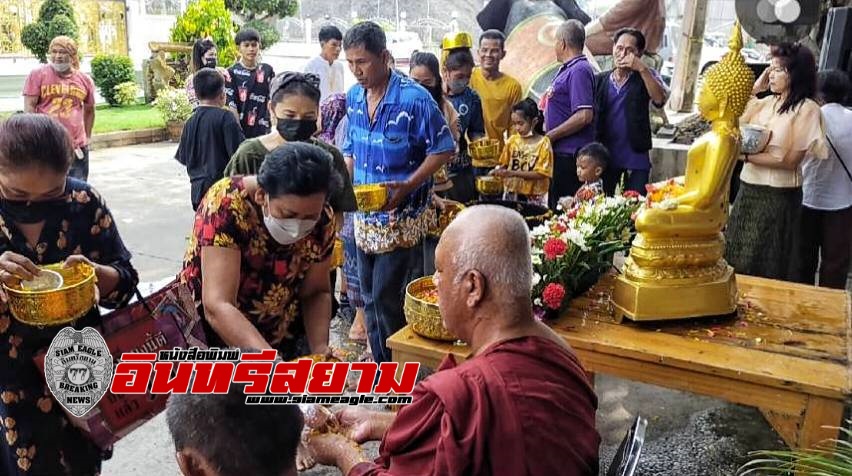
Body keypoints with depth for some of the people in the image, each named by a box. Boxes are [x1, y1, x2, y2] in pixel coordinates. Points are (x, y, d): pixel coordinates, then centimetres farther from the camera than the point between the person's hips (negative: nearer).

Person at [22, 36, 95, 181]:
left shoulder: (85, 79, 7)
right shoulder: (37, 75, -1)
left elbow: (89, 110, 19)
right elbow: (29, 107, -5)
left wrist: (87, 137, 16)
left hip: (77, 147, 3)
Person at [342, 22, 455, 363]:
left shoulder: (414, 99, -17)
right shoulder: (353, 96, 4)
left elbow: (443, 149, -12)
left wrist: (408, 186, -23)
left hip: (401, 217, -6)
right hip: (365, 216, 7)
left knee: (388, 297, -2)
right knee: (371, 298, 14)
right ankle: (381, 365, 31)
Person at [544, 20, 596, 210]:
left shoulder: (579, 70, -15)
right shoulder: (568, 69, 16)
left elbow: (584, 116, -23)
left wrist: (549, 136, -17)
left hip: (570, 154, -10)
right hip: (561, 153, 10)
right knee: (555, 207, 16)